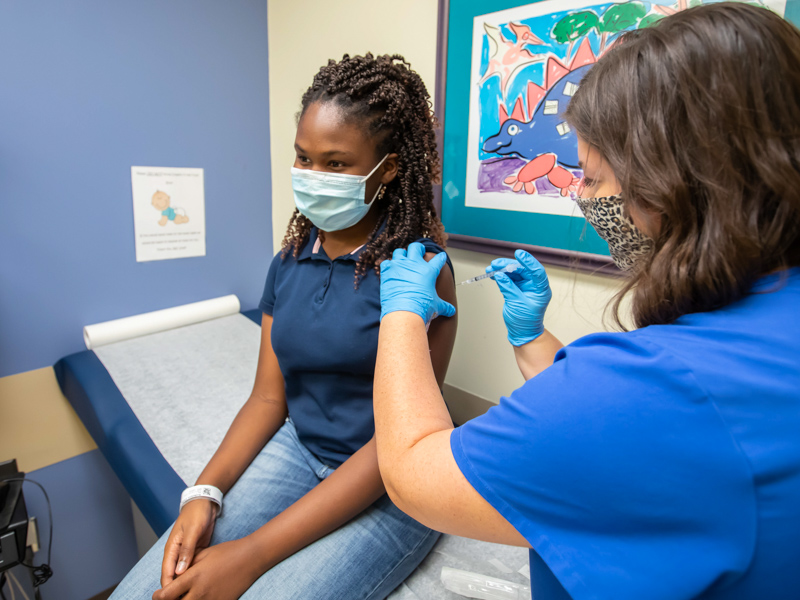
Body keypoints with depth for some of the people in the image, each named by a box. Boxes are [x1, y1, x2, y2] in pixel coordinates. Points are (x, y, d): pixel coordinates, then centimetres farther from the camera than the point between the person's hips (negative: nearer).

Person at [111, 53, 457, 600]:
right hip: (296, 451, 5)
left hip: (389, 487, -4)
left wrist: (254, 552, -19)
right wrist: (204, 493, -10)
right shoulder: (290, 262, 4)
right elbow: (269, 397, 7)